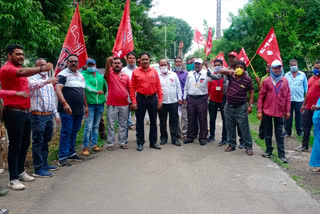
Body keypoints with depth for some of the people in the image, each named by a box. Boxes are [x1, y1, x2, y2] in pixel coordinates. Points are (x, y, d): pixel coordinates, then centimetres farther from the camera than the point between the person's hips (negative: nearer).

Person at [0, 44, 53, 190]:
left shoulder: (21, 69, 19)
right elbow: (22, 72, -30)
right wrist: (42, 68, -41)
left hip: (26, 111, 8)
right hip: (13, 112, -8)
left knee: (25, 144, 13)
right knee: (15, 145, -4)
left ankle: (20, 172, 27)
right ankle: (13, 179, 3)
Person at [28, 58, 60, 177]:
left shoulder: (49, 81, 18)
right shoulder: (33, 78, -4)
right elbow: (32, 85, -30)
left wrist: (56, 114, 20)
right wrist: (47, 81, -46)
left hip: (49, 115, 7)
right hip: (38, 115, -7)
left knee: (46, 141, 14)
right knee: (38, 142, -3)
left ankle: (44, 164, 25)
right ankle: (38, 169, 1)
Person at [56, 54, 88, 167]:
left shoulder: (81, 75, 18)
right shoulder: (63, 74, -6)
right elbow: (58, 89, -20)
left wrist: (86, 106, 23)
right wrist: (64, 103, -32)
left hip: (79, 110, 7)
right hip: (67, 110, -7)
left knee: (74, 131, 13)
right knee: (66, 132, -6)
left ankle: (71, 153, 25)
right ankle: (63, 157, -1)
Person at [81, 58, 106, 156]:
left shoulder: (100, 76, 15)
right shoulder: (84, 74, 0)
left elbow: (105, 87, 22)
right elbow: (87, 85, -15)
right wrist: (96, 91, -25)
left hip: (100, 104, 5)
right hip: (90, 103, -5)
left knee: (96, 126, 11)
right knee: (88, 126, -9)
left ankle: (94, 145, 21)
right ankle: (85, 147, 0)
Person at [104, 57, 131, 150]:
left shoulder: (126, 76, 11)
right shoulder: (109, 74, 2)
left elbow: (130, 89, 12)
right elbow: (106, 71, -23)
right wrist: (108, 62, -42)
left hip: (124, 105, 3)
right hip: (112, 105, -3)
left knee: (123, 125, 10)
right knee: (111, 125, 1)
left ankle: (122, 142, 19)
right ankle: (110, 143, 7)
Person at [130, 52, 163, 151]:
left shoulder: (154, 71, 4)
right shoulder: (135, 72, 0)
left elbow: (158, 86, 4)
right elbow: (132, 88, -2)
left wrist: (160, 99, -2)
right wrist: (133, 101, -9)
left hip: (153, 98, 2)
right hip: (140, 98, -2)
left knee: (153, 121, 9)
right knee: (139, 121, 4)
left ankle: (153, 142, 20)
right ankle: (140, 143, 15)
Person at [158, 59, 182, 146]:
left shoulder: (174, 75, 7)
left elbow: (178, 87, 9)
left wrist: (179, 98, 5)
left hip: (173, 101, 1)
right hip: (162, 102, -1)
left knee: (174, 121, 3)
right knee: (162, 122, 7)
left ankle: (174, 138, 10)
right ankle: (163, 138, 19)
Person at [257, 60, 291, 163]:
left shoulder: (284, 81, 2)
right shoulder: (266, 81, -1)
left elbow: (288, 96, 4)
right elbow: (261, 97, 1)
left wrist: (287, 111, 2)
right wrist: (259, 111, -3)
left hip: (279, 111, 0)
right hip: (267, 111, 0)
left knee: (279, 134, 5)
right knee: (267, 133, 10)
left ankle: (281, 154, 11)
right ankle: (269, 151, 24)